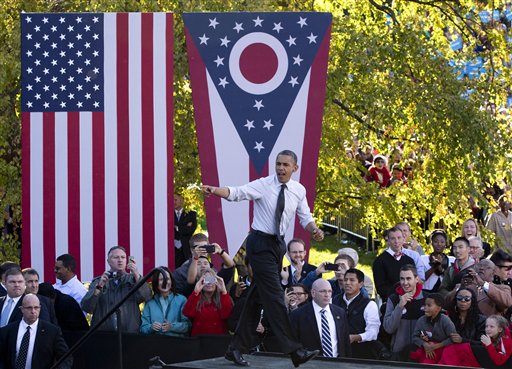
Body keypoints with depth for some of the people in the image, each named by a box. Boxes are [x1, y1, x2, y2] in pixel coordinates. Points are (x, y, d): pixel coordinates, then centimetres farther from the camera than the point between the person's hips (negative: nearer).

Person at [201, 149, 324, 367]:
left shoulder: (299, 190, 5)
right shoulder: (263, 185, -11)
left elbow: (305, 217, 11)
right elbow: (236, 193, -20)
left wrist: (314, 230, -10)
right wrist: (214, 190, -38)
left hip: (278, 243, 6)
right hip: (260, 243, -6)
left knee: (258, 296, 11)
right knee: (274, 296, -11)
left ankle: (237, 348, 19)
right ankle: (294, 350, -13)